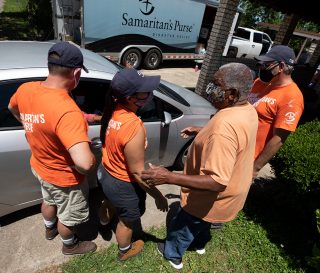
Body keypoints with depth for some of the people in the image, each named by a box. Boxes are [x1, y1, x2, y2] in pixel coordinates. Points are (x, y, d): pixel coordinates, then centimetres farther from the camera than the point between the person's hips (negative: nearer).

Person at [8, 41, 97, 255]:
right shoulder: (67, 112, -40)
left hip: (39, 166, 7)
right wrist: (93, 161, -24)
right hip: (64, 178, -7)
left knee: (49, 201, 35)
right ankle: (70, 245, 53)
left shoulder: (25, 90, -14)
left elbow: (12, 108, 11)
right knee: (68, 217, 23)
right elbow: (85, 163, -48)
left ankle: (50, 229, 65)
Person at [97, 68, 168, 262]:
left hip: (105, 172, 7)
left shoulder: (113, 110, -13)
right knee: (127, 221, 24)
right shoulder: (134, 127, -38)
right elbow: (137, 173, -29)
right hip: (123, 185, -7)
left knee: (111, 200, 40)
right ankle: (125, 251, 56)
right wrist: (158, 196, -16)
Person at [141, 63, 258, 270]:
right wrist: (202, 132, 9)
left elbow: (217, 182, -39)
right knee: (203, 222, 36)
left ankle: (173, 255, 51)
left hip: (212, 200, -8)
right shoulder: (248, 110, -8)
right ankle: (200, 243, 65)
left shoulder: (224, 126, -39)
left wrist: (169, 177, -40)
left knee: (182, 227, 22)